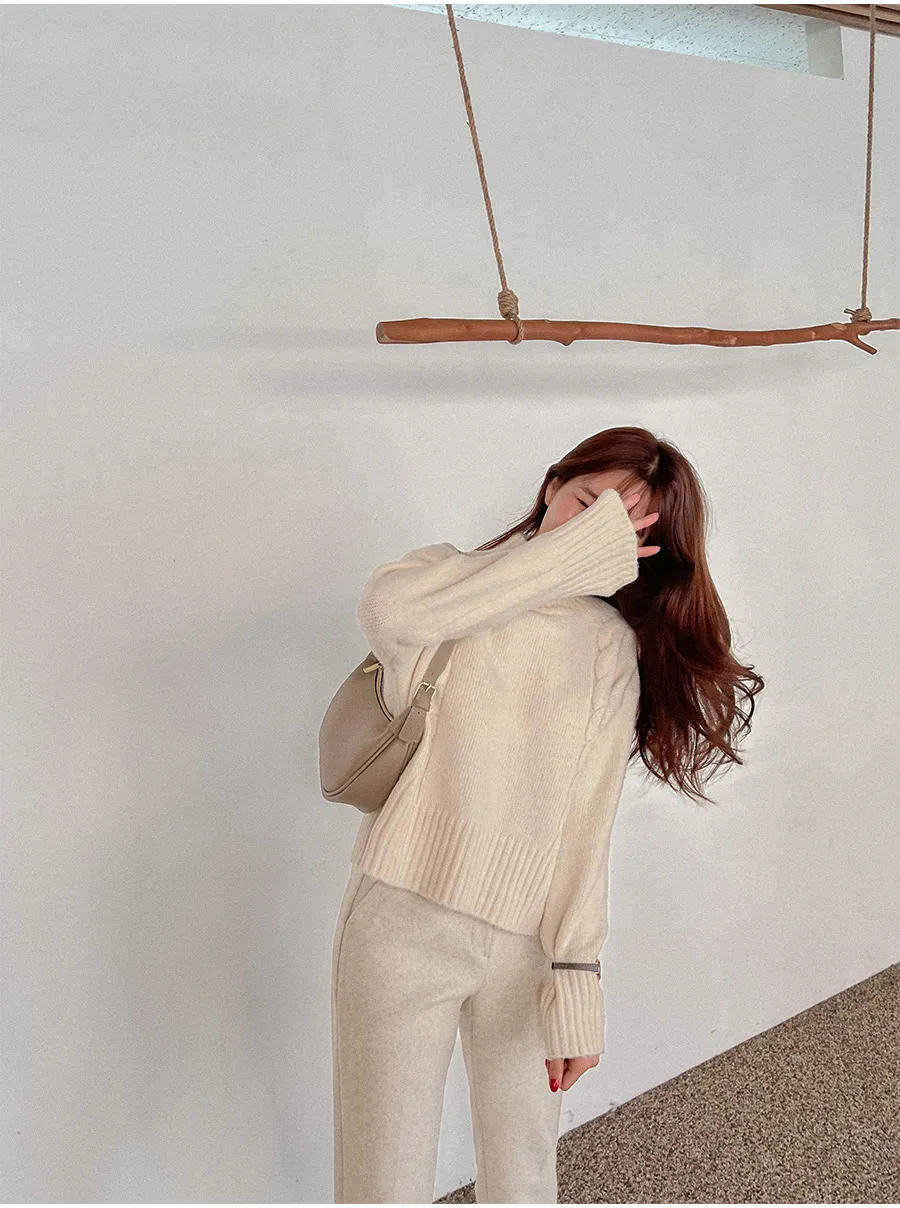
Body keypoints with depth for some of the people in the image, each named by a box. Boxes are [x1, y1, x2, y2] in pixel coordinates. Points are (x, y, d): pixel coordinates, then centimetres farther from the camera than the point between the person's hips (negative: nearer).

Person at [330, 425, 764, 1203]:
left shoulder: (614, 649, 6)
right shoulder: (456, 580, 2)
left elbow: (590, 818, -2)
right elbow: (388, 610, -24)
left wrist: (576, 985, -10)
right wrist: (575, 549, -19)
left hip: (526, 943, 2)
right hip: (404, 916, -2)